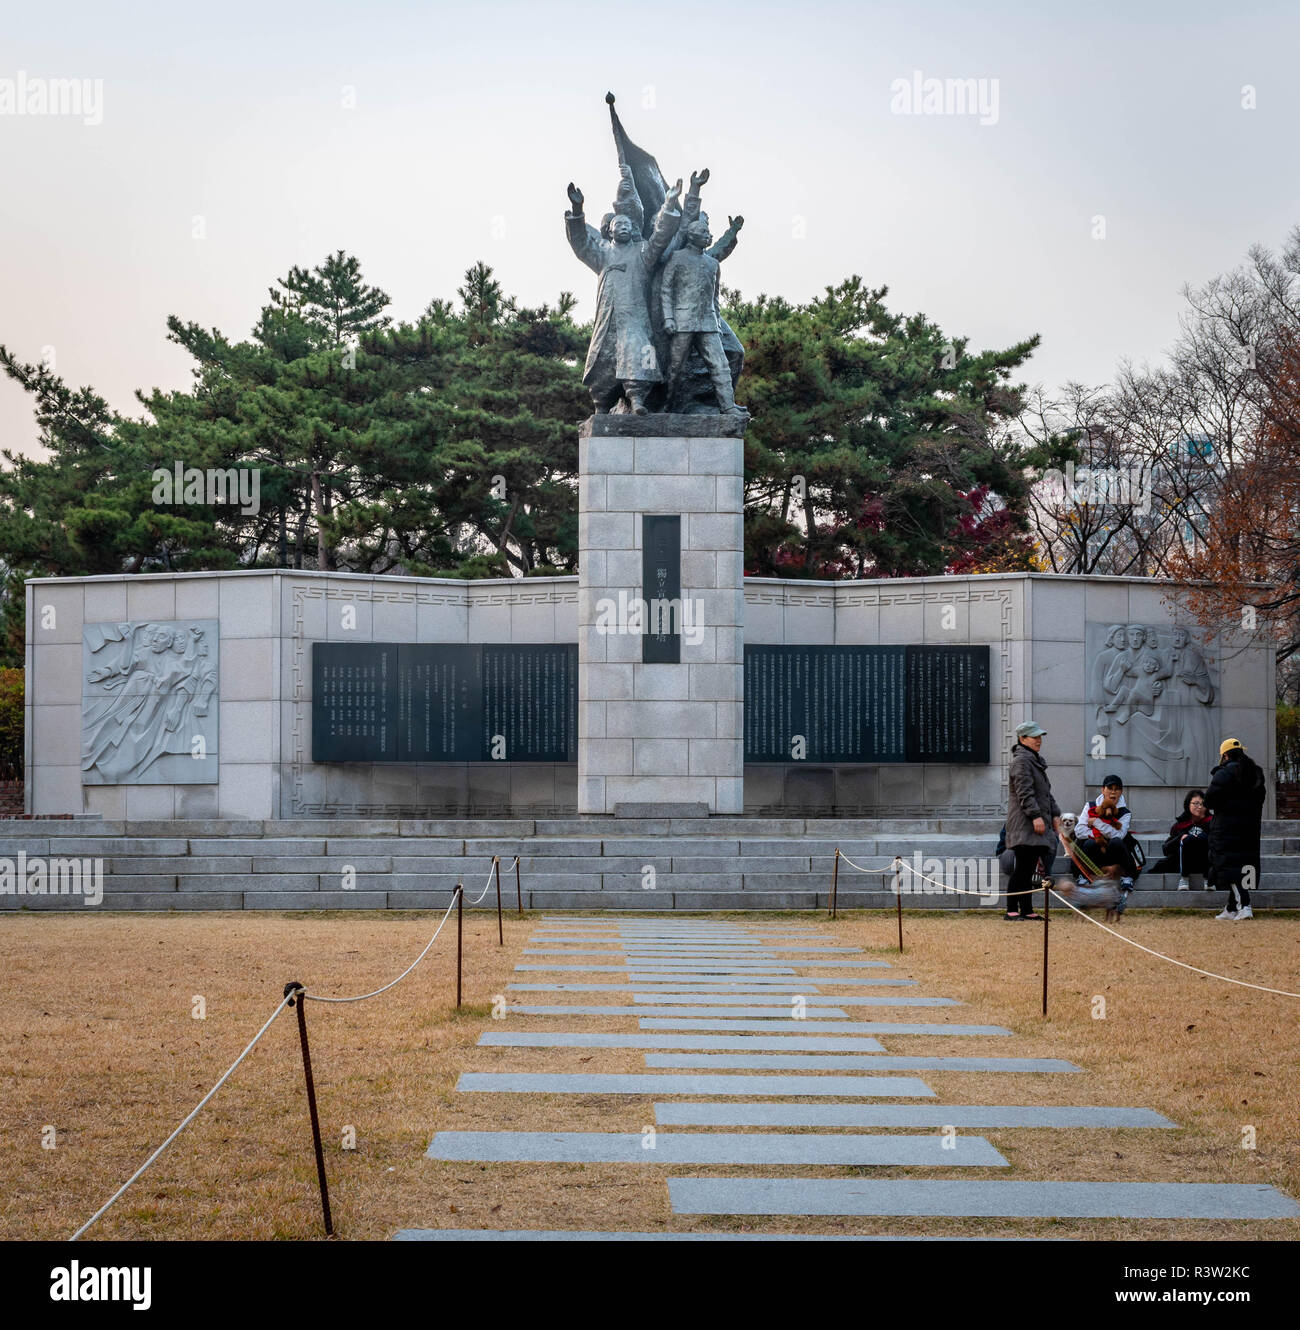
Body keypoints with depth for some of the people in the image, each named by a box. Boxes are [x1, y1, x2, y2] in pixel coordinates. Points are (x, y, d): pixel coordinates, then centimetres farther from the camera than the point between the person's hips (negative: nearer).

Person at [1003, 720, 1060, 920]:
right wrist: (1036, 816, -24)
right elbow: (1025, 792, -19)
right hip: (1024, 826, -10)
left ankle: (1027, 910, 13)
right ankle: (1012, 910, -10)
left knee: (1028, 869, 10)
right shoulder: (1021, 761, -10)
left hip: (1036, 826, 10)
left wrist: (1055, 814, 21)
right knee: (1023, 868, -11)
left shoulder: (1036, 761, 22)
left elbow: (1046, 792, 28)